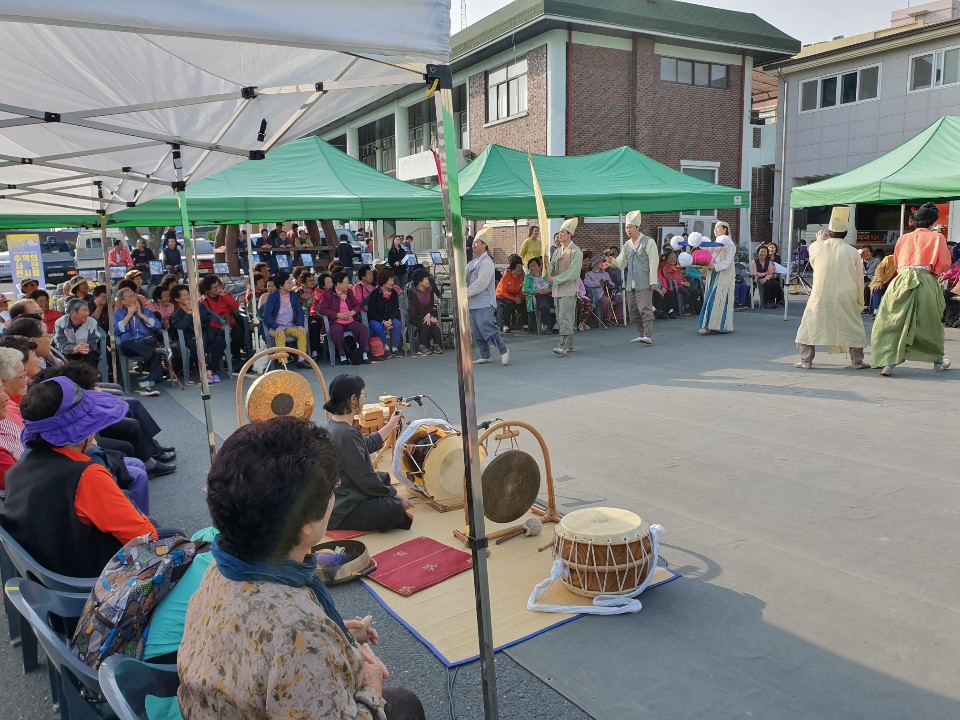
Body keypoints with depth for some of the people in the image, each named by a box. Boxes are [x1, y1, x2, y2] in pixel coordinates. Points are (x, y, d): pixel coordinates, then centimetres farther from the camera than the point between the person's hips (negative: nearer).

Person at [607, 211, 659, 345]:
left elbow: (654, 262, -7)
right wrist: (612, 261, -9)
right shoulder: (627, 245, 15)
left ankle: (648, 336, -14)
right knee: (632, 309, 10)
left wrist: (653, 281, -13)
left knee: (645, 308, -13)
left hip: (644, 283, -7)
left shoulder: (648, 242, -4)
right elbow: (621, 263, 14)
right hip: (631, 283, 7)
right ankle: (641, 334, 21)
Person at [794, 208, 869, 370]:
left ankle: (806, 361, 5)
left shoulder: (817, 247, -3)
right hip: (846, 297, 2)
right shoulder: (852, 251, 0)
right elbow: (859, 278, 5)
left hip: (821, 296, -1)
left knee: (809, 327, 9)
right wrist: (860, 302, 15)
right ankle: (857, 361, 18)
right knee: (853, 328, 16)